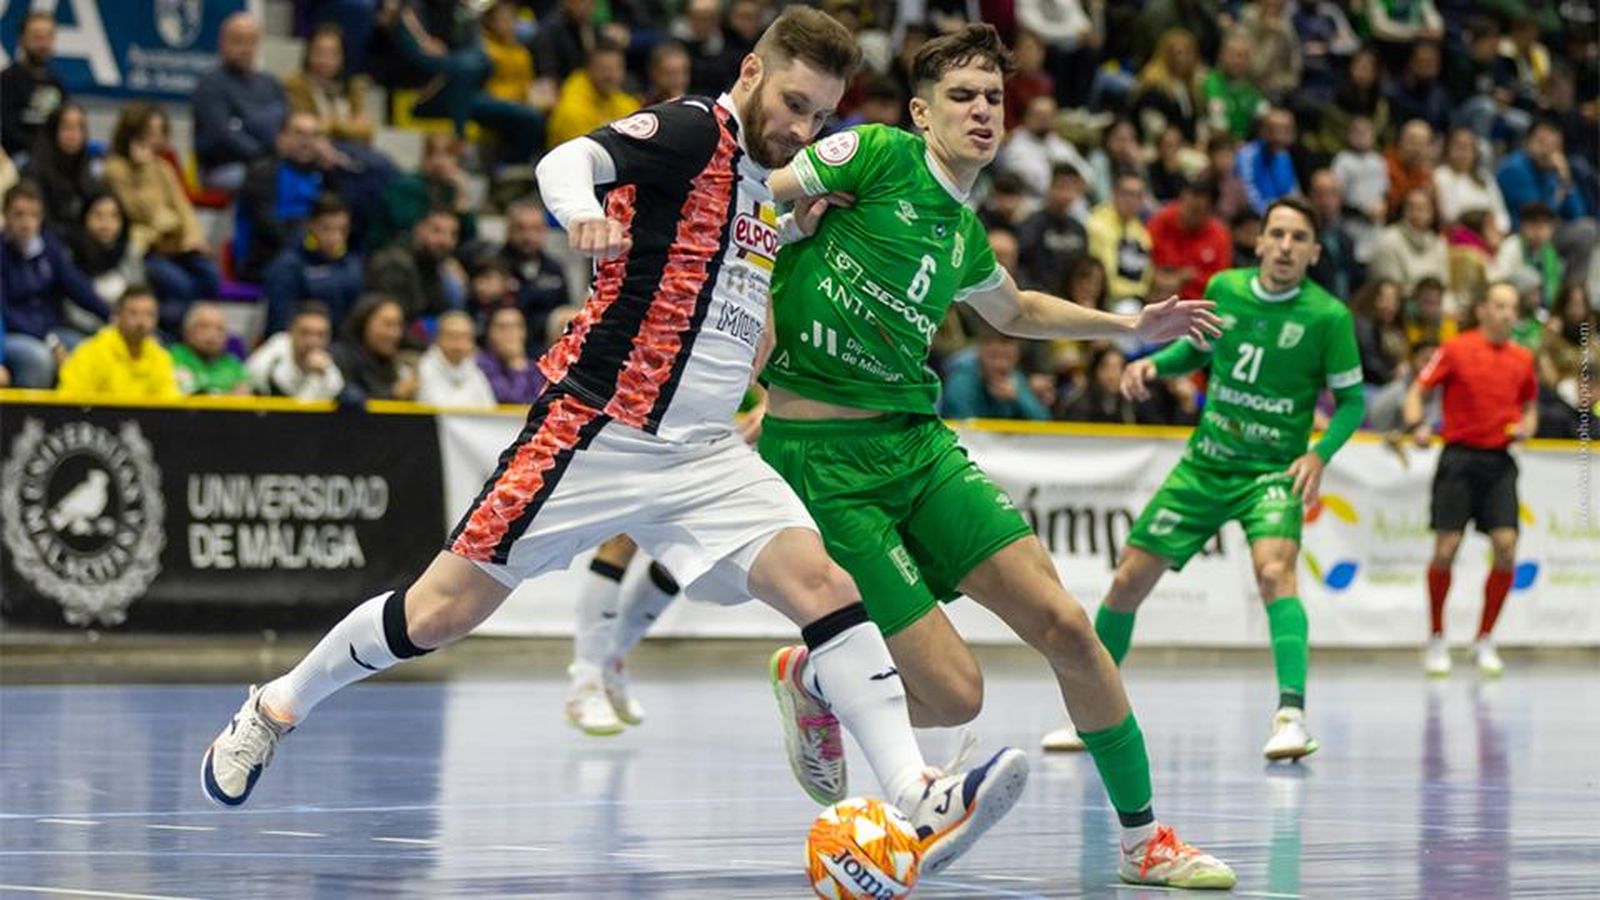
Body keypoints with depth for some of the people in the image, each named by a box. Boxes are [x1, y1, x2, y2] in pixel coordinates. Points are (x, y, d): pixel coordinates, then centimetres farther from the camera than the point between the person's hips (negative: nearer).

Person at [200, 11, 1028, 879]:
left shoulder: (779, 184, 13)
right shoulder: (692, 132, -10)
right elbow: (565, 160, -30)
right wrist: (582, 208, -50)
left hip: (705, 453, 6)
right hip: (597, 433, -6)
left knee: (822, 585, -15)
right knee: (442, 612, 0)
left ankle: (918, 805, -24)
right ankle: (275, 708, 24)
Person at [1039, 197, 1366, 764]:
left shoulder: (1327, 316, -11)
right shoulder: (1224, 290, 0)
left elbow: (1352, 399, -2)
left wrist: (1320, 453, -17)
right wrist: (1153, 364, 1)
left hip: (1274, 471, -4)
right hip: (1204, 463, 4)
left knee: (1274, 569, -32)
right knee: (1128, 581, 3)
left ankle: (1291, 714, -37)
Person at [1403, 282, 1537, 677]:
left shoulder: (1523, 359, 9)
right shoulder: (1455, 349, -2)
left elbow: (1530, 405, 23)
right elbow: (1417, 391, -1)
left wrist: (1526, 426, 1)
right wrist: (1417, 425, -20)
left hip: (1499, 462, 3)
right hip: (1460, 457, -3)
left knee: (1506, 547, -9)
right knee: (1446, 549, -7)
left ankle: (1484, 641, 6)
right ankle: (1436, 641, 10)